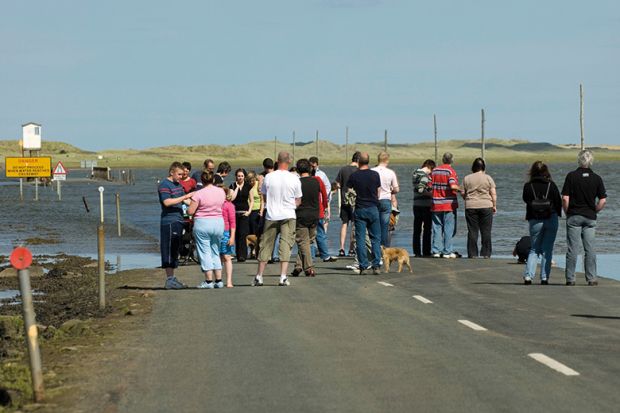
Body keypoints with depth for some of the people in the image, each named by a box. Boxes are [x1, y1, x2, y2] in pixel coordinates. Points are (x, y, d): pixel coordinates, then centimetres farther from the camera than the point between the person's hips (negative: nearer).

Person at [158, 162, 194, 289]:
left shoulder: (178, 184, 19)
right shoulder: (164, 185, -9)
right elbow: (167, 202, -21)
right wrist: (184, 197, -21)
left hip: (178, 221, 9)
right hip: (169, 222, -9)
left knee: (175, 251, 12)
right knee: (169, 251, -8)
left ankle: (172, 278, 17)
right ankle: (169, 280, -8)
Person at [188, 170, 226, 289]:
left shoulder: (199, 194, -14)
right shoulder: (221, 192, 1)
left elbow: (190, 211, -13)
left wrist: (191, 204, 7)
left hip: (202, 223, -5)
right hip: (219, 222, 5)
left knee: (204, 252, 1)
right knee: (215, 252, 14)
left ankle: (209, 280, -1)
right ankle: (219, 280, 11)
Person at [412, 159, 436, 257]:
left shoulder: (415, 174, 12)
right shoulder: (424, 175, -14)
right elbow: (421, 190, -23)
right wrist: (431, 194, -11)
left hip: (416, 204, 8)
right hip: (426, 205, -8)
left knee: (417, 230, 9)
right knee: (427, 230, 0)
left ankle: (417, 252, 11)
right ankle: (426, 252, 2)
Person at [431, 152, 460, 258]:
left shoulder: (434, 171, 8)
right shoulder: (451, 171, -8)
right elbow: (453, 186, -20)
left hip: (436, 205, 4)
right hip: (449, 204, -4)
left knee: (437, 227, 8)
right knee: (449, 228, 0)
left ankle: (436, 251, 5)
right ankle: (447, 251, -1)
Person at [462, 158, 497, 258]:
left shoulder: (466, 178, 4)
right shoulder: (488, 178, 0)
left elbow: (463, 193, 6)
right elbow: (493, 194, -2)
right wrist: (494, 206, 7)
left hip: (471, 207, 1)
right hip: (486, 206, -1)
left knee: (472, 231, 3)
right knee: (486, 231, 3)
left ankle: (472, 253, 1)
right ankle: (486, 253, 2)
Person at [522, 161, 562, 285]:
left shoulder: (528, 186, -4)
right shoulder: (551, 185, -4)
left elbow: (526, 199, 9)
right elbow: (558, 201, 1)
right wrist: (557, 215, 14)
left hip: (534, 221, 1)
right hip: (551, 219, 0)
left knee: (534, 249, 11)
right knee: (547, 250, 7)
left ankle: (528, 276, -5)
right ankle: (544, 277, 2)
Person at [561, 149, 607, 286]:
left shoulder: (571, 176, -6)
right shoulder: (596, 178, 0)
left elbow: (565, 198, -9)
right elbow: (603, 200, -3)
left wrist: (567, 213, 5)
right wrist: (594, 211, 11)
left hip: (574, 217, -1)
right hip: (590, 217, 1)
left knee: (572, 249, 1)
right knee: (590, 249, 4)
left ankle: (570, 278, 1)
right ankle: (591, 278, 2)